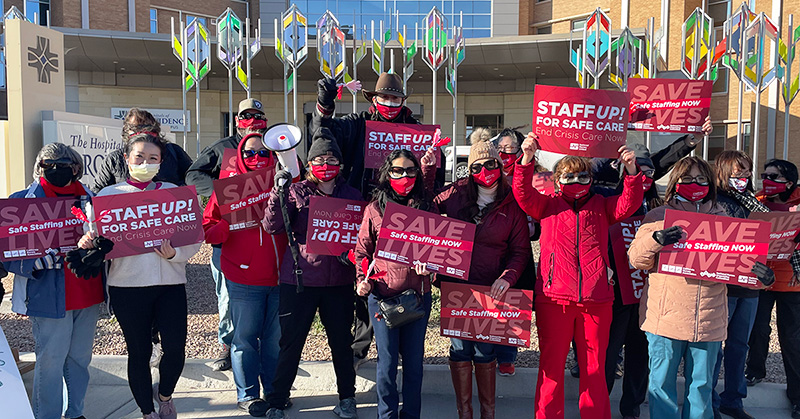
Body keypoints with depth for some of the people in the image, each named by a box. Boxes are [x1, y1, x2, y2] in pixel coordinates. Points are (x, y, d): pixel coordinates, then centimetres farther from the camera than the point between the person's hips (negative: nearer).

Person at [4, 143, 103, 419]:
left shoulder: (86, 196, 10)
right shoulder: (25, 200, -5)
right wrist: (41, 259, -24)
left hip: (88, 293, 5)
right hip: (51, 296, -5)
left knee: (80, 358, 14)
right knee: (50, 361, 3)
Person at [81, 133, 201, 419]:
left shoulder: (174, 192, 7)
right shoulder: (109, 195, 7)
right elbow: (97, 238, 2)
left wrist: (174, 253, -16)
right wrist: (89, 243, -21)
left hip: (170, 282, 1)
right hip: (127, 285, 0)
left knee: (175, 348, -5)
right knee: (139, 352, 7)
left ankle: (164, 395, 27)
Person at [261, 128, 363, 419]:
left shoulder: (352, 195, 8)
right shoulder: (297, 192, 1)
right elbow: (272, 227, -10)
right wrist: (279, 193, -21)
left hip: (339, 281, 2)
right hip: (300, 278, -2)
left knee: (341, 341, 12)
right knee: (290, 343, 3)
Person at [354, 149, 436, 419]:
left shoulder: (427, 208, 4)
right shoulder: (374, 209, 2)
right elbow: (362, 250, 6)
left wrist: (428, 263, -13)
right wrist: (363, 280, -7)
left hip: (418, 295, 1)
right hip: (382, 296, -1)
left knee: (414, 361, 12)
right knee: (387, 362, 7)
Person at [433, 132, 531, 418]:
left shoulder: (512, 205, -2)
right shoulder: (457, 194, 2)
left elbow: (521, 251, -1)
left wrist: (507, 277, -16)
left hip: (491, 288, -1)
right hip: (456, 284, 1)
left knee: (485, 351, 6)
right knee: (460, 349, 6)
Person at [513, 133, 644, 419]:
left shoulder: (601, 206, 15)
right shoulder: (547, 205, 10)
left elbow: (629, 204, 2)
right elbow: (523, 194, -4)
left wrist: (631, 171, -12)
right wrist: (526, 159, -17)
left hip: (596, 299, 2)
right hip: (554, 298, -1)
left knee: (595, 366, 11)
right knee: (552, 363, 6)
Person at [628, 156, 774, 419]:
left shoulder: (722, 219, 12)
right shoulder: (658, 217, 3)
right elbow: (636, 259, -4)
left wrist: (756, 269, -6)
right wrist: (654, 240, -22)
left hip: (708, 318, 3)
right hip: (666, 316, -2)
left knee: (701, 383, 12)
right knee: (662, 382, 4)